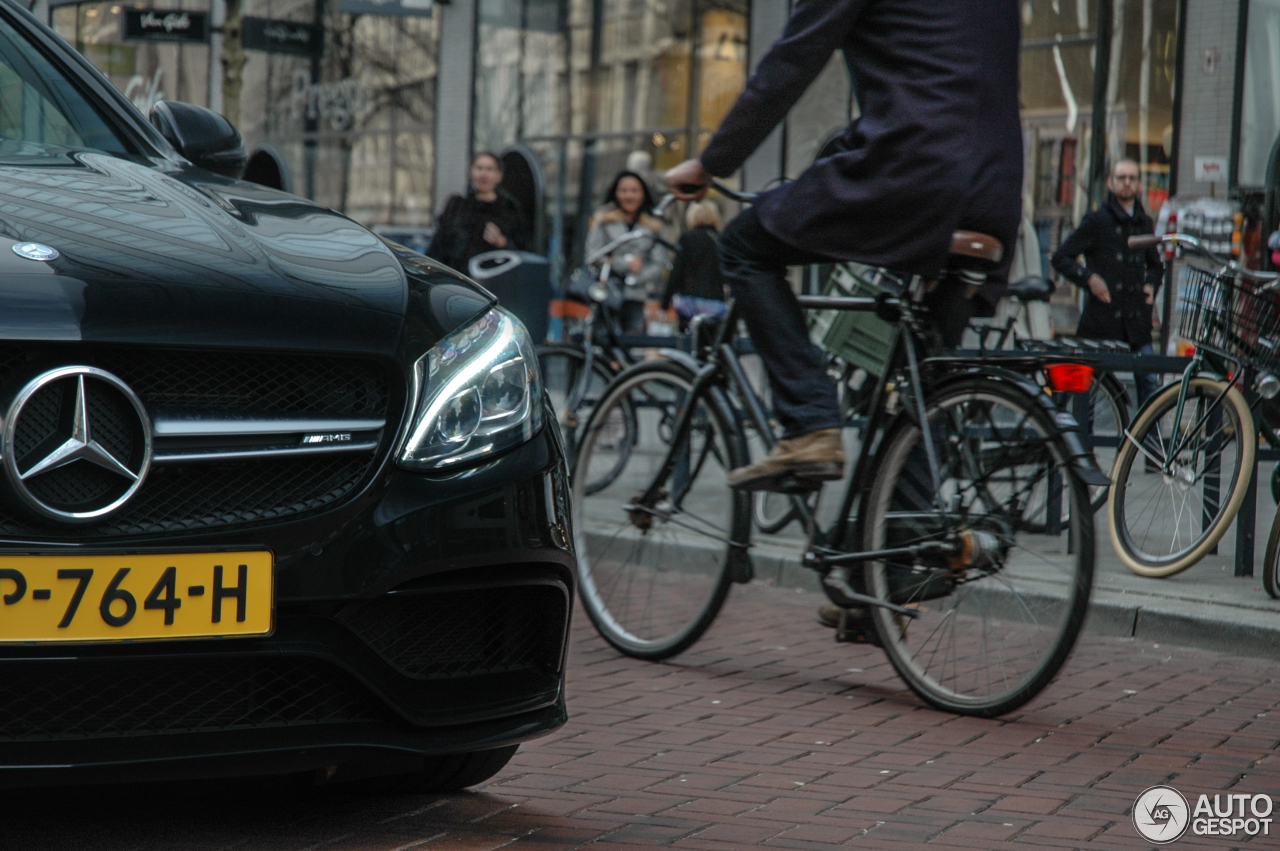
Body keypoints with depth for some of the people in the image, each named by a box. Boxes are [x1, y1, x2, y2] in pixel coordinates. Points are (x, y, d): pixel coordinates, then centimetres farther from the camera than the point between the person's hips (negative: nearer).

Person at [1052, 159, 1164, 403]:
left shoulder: (1145, 224, 14)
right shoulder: (1097, 221, -1)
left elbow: (1156, 264, 29)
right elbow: (1061, 258, -2)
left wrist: (1151, 285, 9)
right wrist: (1089, 278, -15)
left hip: (1136, 319, 4)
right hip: (1101, 318, -3)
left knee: (1149, 381, -4)